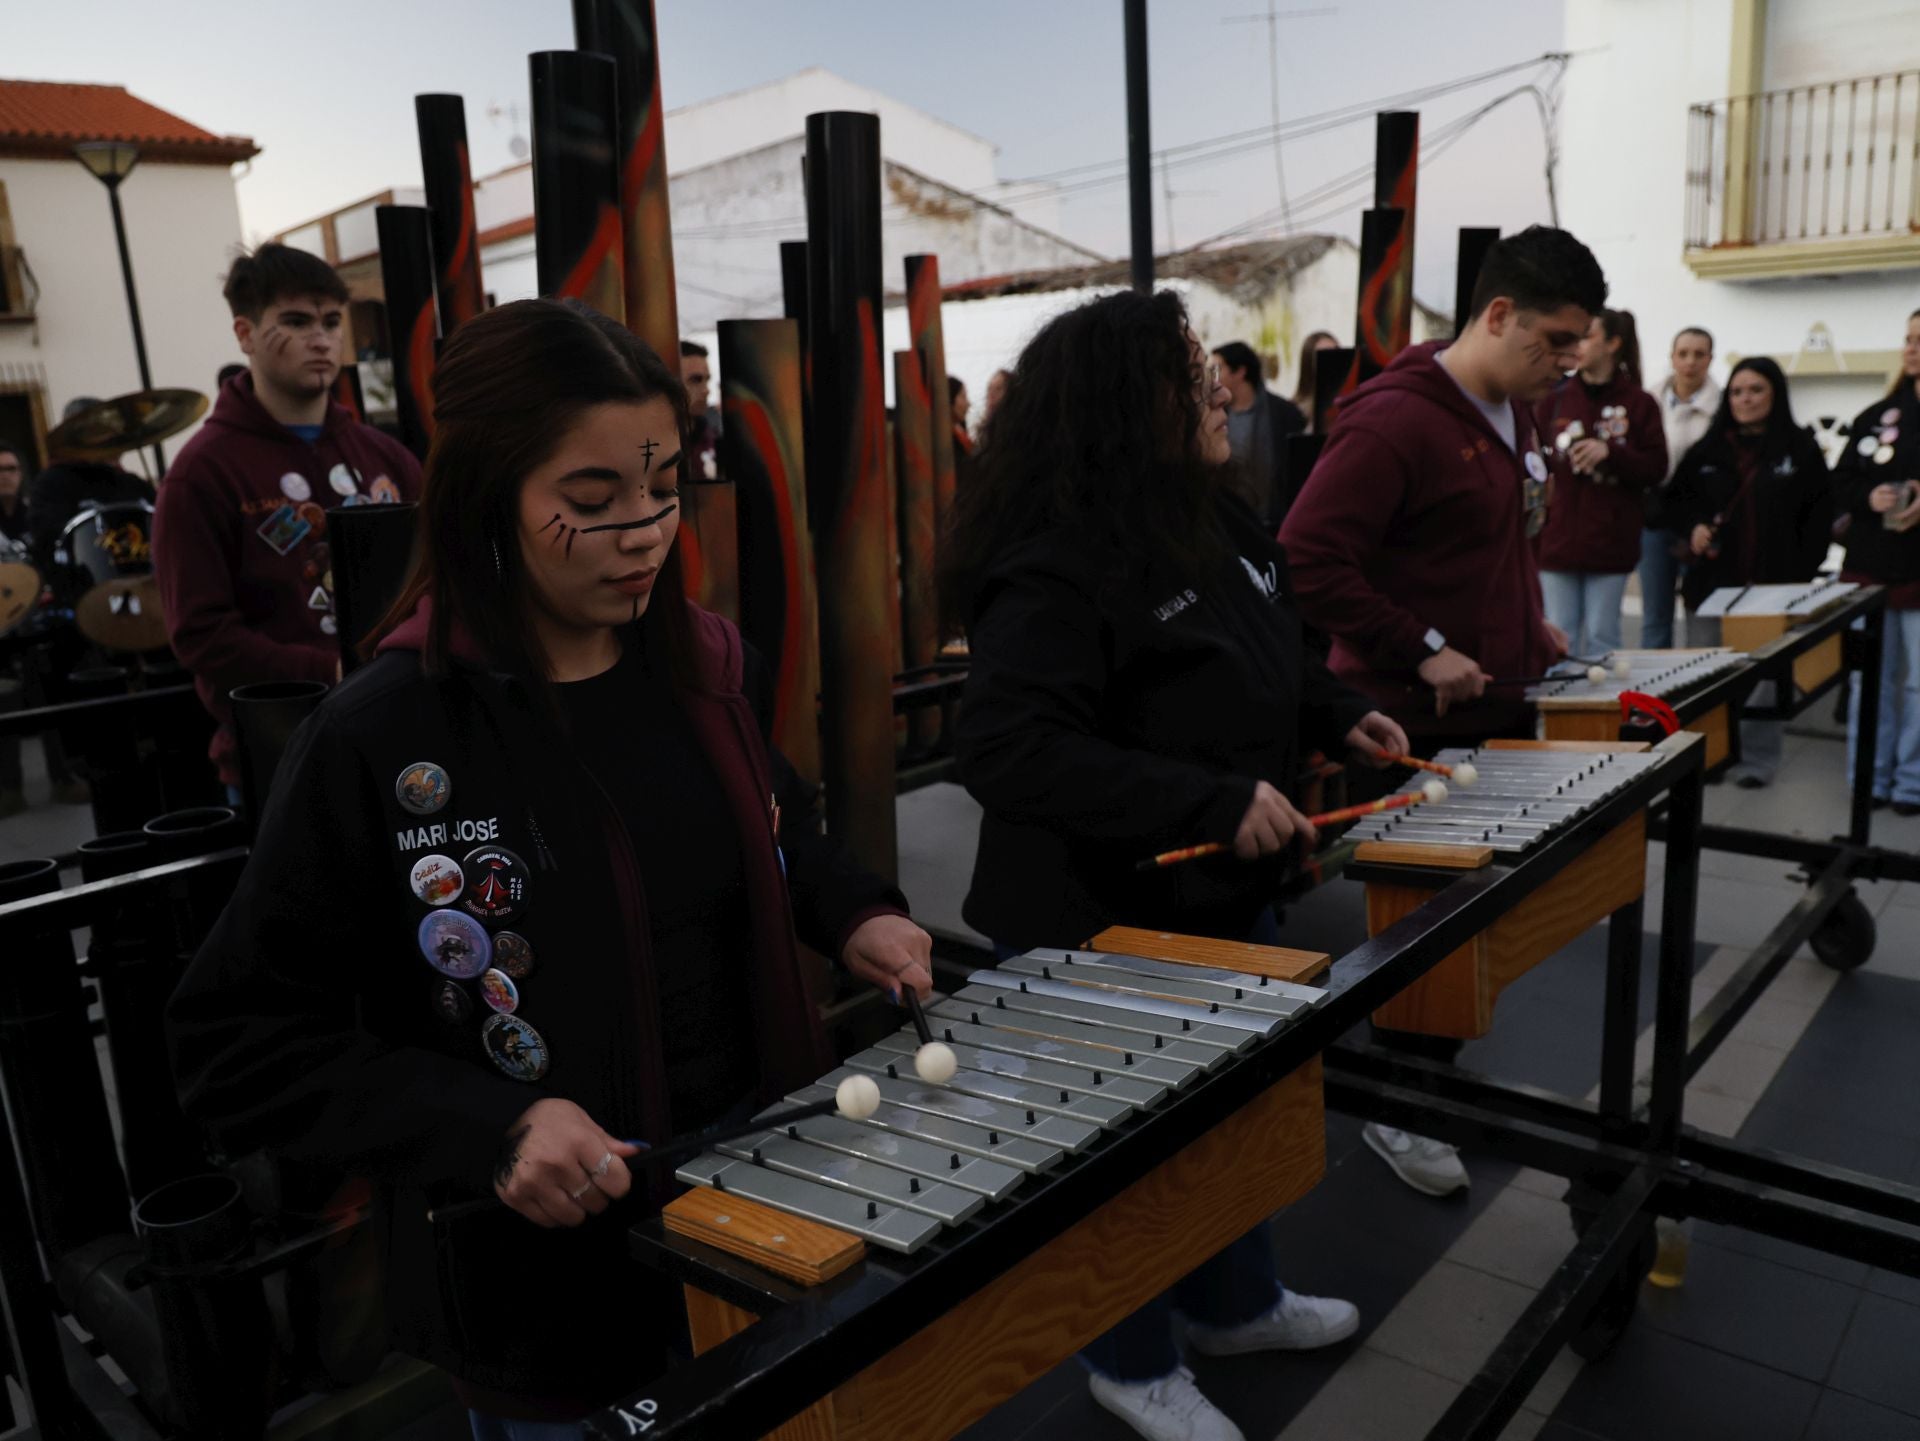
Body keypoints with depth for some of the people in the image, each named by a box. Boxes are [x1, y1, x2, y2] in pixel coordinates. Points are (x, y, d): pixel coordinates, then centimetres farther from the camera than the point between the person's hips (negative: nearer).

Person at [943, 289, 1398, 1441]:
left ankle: (1238, 1305, 51)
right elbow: (1009, 749, -34)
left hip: (1225, 894, 10)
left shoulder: (1218, 522, 4)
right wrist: (1215, 803, -35)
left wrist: (1336, 712, 5)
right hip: (1101, 926, -9)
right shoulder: (1059, 566, -27)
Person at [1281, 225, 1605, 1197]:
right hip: (1414, 729, -9)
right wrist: (1421, 650, -23)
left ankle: (1439, 1069, 37)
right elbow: (1308, 562, -26)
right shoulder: (1392, 421, -20)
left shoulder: (1513, 414, 10)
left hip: (1499, 712, 9)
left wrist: (1527, 617, 11)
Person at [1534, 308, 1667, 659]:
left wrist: (1610, 451, -15)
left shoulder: (1639, 404, 1)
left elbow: (1656, 469, -1)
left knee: (1601, 638, 5)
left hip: (1610, 542, -1)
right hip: (1556, 538, 1)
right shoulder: (1555, 398, 6)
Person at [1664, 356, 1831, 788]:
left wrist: (1799, 572, -10)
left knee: (1766, 676, 2)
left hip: (1774, 587, -2)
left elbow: (1819, 517, 0)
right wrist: (1692, 527, -3)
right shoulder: (1706, 450, 9)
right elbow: (1675, 500, 18)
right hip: (1711, 583, 3)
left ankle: (1756, 759, 12)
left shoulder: (1800, 449, 2)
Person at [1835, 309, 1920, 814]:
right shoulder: (1876, 417, 8)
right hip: (1870, 567, 3)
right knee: (1870, 679, 9)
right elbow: (1841, 483, 8)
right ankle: (1869, 778, 18)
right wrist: (1869, 498, -12)